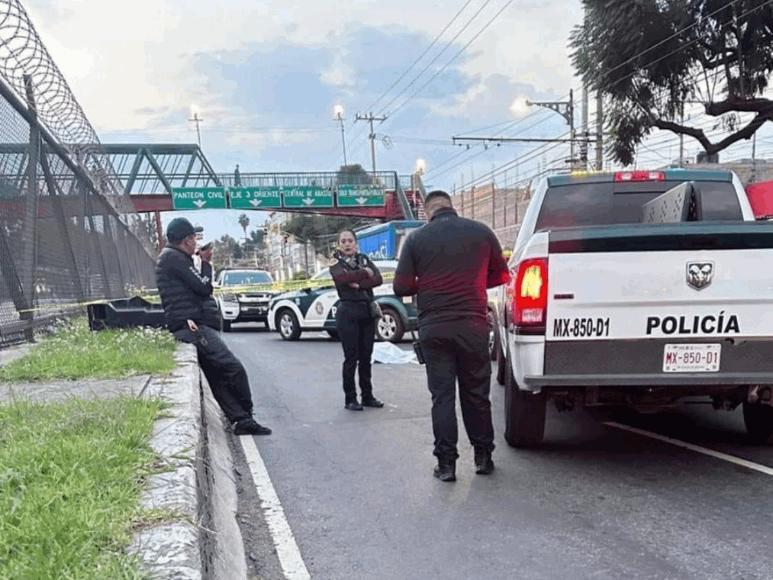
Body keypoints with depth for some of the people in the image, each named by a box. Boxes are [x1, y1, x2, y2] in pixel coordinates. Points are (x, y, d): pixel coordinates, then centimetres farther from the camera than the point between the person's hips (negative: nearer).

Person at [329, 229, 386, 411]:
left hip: (368, 310, 4)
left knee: (366, 356, 8)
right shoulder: (336, 261, 4)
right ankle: (350, 399, 2)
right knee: (351, 357, -4)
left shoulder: (364, 259, 15)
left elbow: (378, 279, 0)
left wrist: (358, 284, -14)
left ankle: (367, 396, 15)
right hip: (348, 312, -4)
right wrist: (364, 273, -7)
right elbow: (342, 278, -18)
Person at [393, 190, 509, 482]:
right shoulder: (481, 232, 2)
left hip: (433, 328, -1)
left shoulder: (416, 239, -2)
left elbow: (401, 287, -2)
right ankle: (483, 457, 22)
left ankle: (446, 462, 8)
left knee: (442, 395, 7)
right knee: (476, 393, 12)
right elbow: (501, 275, 11)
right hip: (473, 326, 1)